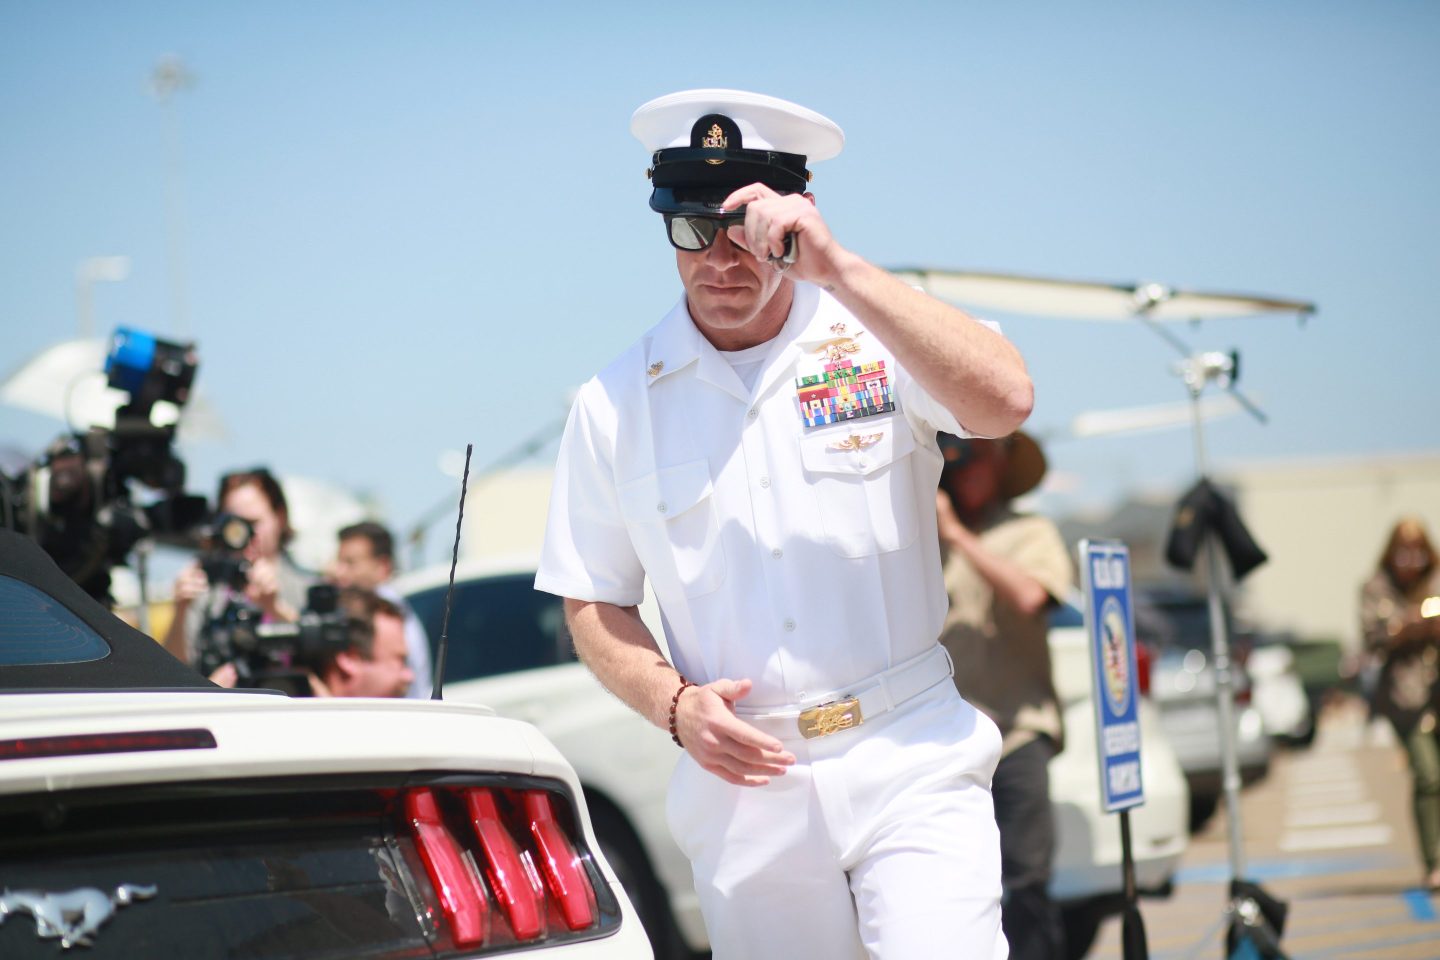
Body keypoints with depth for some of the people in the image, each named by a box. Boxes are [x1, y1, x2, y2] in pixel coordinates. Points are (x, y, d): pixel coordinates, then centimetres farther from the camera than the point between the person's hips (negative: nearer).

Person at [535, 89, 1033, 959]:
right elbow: (594, 605, 12)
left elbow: (1004, 402, -22)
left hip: (911, 762, -2)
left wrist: (838, 269, -26)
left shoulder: (876, 339, -1)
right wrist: (674, 705, -8)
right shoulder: (614, 405, 5)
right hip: (747, 780, 3)